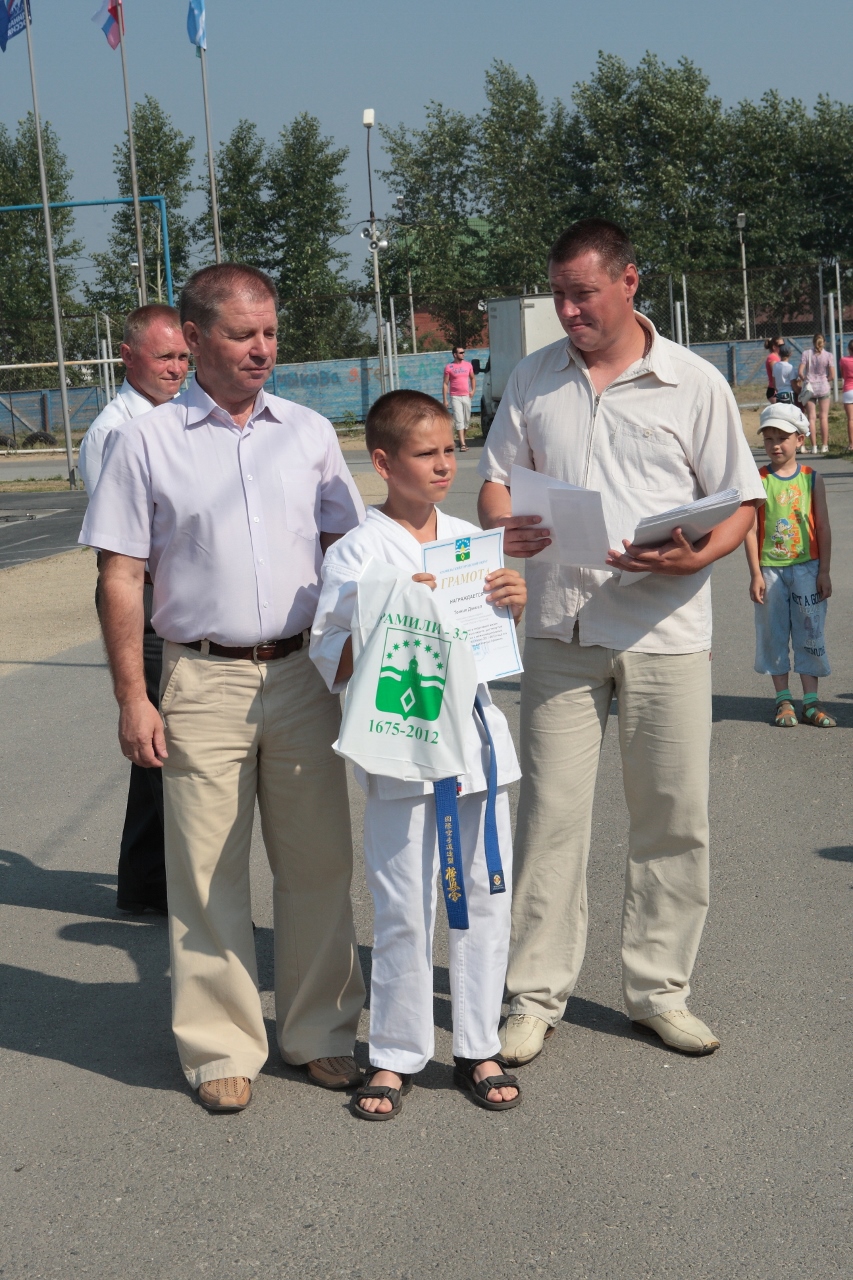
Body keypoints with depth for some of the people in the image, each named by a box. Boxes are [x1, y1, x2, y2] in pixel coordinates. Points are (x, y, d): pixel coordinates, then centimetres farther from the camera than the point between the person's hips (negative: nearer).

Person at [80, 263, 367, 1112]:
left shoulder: (309, 433, 8)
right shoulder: (147, 443, 0)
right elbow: (120, 578, -1)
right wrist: (132, 700, -6)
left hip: (303, 674, 3)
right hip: (203, 682, -2)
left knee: (318, 862, 8)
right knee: (209, 873, 2)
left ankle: (321, 1033, 22)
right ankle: (221, 1048, 16)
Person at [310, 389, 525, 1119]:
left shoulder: (470, 540, 10)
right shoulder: (356, 553, -6)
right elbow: (332, 664, -9)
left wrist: (515, 607, -2)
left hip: (477, 736, 5)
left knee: (485, 897, 10)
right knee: (404, 911, 1)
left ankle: (478, 1048, 23)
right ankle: (396, 1056, 17)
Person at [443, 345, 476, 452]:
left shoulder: (468, 365, 8)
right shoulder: (449, 367, -4)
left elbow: (472, 378, 21)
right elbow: (445, 384, -3)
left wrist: (473, 390, 4)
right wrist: (445, 400, -8)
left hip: (466, 396, 4)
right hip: (455, 397, -4)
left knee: (467, 420, 9)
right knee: (459, 421, -10)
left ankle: (462, 440, 26)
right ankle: (462, 444, -16)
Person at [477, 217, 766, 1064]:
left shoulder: (694, 383, 2)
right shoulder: (533, 379, 10)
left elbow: (740, 503, 3)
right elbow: (497, 478, 14)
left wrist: (695, 557, -18)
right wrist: (504, 530, -9)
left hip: (665, 632, -1)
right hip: (560, 632, 1)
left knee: (673, 820, 5)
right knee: (550, 813, 0)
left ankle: (657, 989, 20)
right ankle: (536, 995, 11)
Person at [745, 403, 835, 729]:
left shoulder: (812, 479, 2)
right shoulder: (758, 480, -2)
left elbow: (823, 528, 3)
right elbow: (751, 529, -4)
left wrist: (824, 572, -2)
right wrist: (755, 574, -8)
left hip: (806, 567, 1)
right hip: (770, 569, -1)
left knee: (810, 634, 3)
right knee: (773, 635, 5)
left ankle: (810, 702, 11)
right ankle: (783, 700, 16)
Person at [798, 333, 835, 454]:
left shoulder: (806, 354, -5)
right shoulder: (827, 355, -5)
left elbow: (800, 372, -10)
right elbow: (832, 374, -6)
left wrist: (805, 380, 9)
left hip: (809, 388, 0)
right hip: (823, 387, 0)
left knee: (812, 417, 4)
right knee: (824, 417, 6)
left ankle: (814, 446, 2)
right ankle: (824, 446, 7)